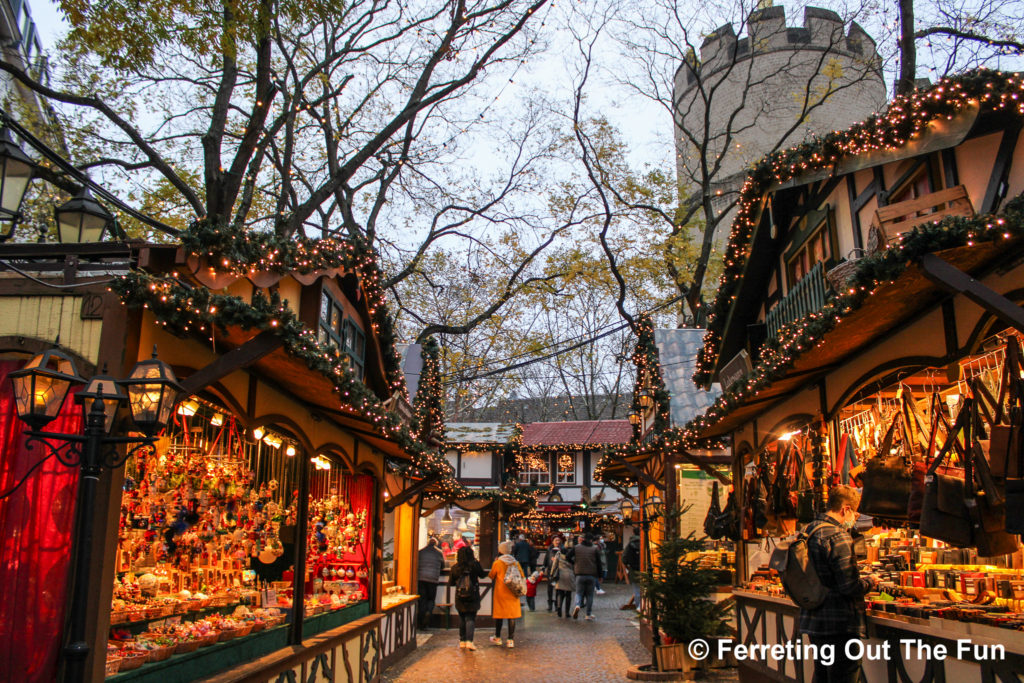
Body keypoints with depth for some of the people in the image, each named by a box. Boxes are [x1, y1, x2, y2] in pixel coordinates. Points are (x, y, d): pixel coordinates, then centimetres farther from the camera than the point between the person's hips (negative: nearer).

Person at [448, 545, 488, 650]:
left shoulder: (455, 567, -5)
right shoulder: (475, 564, -11)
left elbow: (450, 583, 5)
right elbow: (482, 575, 7)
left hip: (460, 598, 2)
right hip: (473, 597, -2)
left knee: (462, 619, 15)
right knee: (471, 619, 2)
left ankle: (462, 641, 19)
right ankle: (469, 641, -11)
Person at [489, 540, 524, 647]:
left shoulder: (497, 563, -9)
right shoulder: (515, 563, -1)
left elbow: (491, 576, 4)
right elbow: (522, 577, 4)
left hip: (500, 592, -2)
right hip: (513, 593, 2)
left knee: (498, 614, 11)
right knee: (512, 616, 4)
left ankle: (498, 638, 22)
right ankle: (510, 640, 3)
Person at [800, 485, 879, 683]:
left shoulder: (810, 531, 11)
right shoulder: (838, 537, -18)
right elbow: (850, 587, -21)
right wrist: (870, 582, -1)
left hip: (814, 621, 9)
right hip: (839, 624, -9)